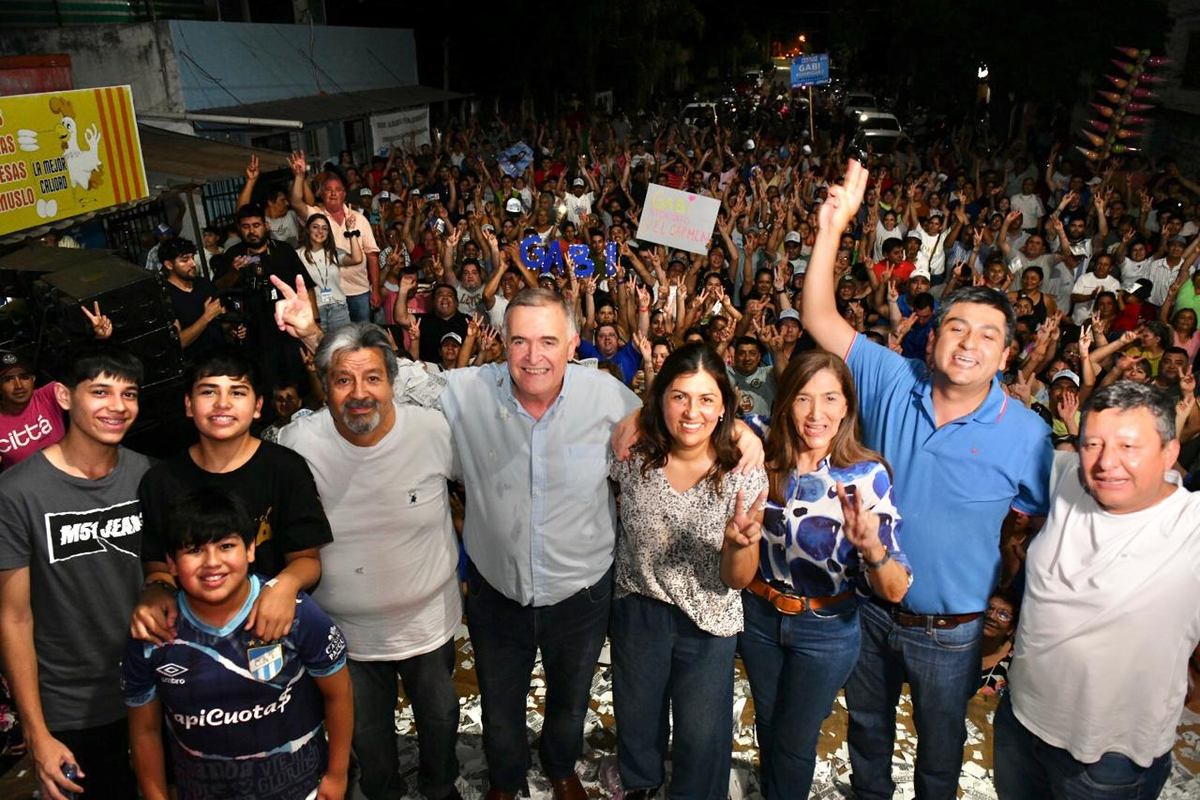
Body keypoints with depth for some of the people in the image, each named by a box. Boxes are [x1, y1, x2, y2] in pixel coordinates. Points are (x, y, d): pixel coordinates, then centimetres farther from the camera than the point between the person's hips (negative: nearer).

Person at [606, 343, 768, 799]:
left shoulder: (745, 477, -19)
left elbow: (738, 580, -15)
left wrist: (737, 543, -36)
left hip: (708, 623, -1)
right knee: (636, 716, 25)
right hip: (637, 609, 2)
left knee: (702, 735, 17)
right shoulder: (632, 457, -17)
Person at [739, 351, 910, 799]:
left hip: (826, 629, -2)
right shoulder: (764, 452, -16)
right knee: (767, 722, 26)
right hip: (757, 613, 3)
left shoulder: (867, 475, -22)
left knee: (795, 741, 18)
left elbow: (895, 592, -22)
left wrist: (871, 547, -43)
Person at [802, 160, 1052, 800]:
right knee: (867, 724, 26)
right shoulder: (893, 382, -12)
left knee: (940, 747, 22)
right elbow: (819, 319, -16)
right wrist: (832, 228, -25)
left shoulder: (1025, 434, -16)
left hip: (949, 631, -2)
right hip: (868, 607, 2)